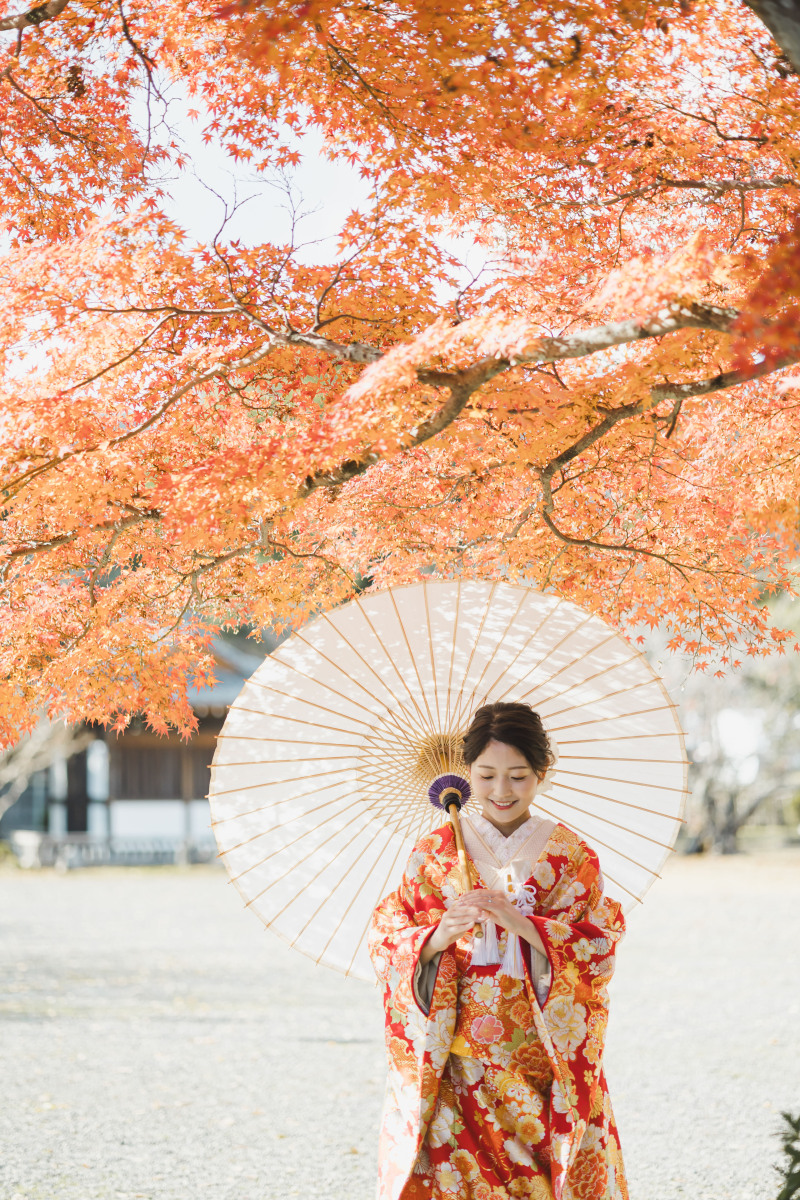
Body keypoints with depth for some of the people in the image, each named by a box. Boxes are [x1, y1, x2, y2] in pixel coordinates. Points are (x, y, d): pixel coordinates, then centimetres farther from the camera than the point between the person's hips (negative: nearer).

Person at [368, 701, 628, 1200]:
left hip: (547, 1061, 0)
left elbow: (601, 947, -4)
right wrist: (438, 936, -20)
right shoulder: (435, 853, 4)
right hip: (454, 1062, 0)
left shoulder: (570, 855, 5)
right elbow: (388, 943, 0)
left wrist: (521, 923, -17)